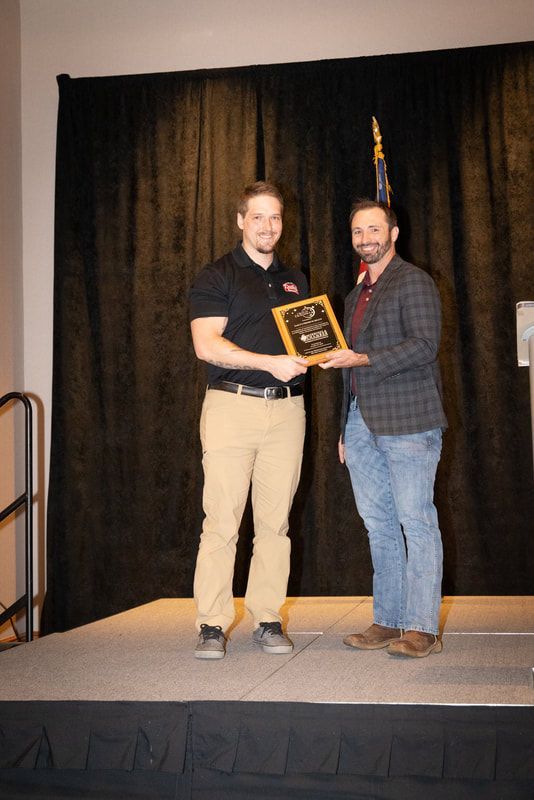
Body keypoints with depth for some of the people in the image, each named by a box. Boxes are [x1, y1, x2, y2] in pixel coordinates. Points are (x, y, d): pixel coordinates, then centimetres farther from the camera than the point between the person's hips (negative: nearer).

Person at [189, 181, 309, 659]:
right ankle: (212, 625, 0)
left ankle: (268, 620, 12)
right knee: (222, 521, -7)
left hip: (287, 409, 5)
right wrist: (270, 363, -17)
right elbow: (207, 345, -9)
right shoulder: (217, 277, 4)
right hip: (232, 405, -4)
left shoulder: (295, 281, 21)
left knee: (275, 521, 5)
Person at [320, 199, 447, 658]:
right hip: (362, 423, 8)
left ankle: (421, 628, -4)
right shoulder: (356, 297, 23)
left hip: (407, 420, -8)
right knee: (379, 525, 8)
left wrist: (363, 359, -19)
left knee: (416, 521, -7)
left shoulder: (413, 281, -2)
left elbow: (425, 345, -14)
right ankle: (388, 622, 14)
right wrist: (346, 429, 21)